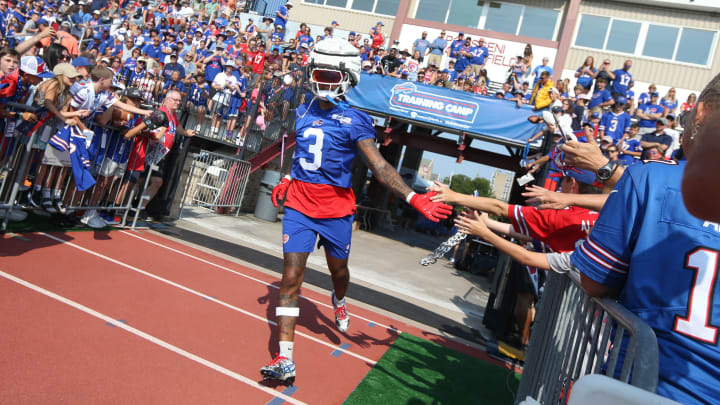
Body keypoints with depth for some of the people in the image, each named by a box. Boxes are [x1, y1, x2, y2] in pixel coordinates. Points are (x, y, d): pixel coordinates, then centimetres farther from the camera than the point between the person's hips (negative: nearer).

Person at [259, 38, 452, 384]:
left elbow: (379, 166, -18)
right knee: (290, 278, -5)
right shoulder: (303, 113, 6)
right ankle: (285, 360, 2)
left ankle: (339, 302, 57)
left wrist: (414, 198, -29)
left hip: (336, 210, -2)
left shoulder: (354, 121, -10)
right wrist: (286, 180, 16)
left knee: (338, 269, 19)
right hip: (299, 206, 3)